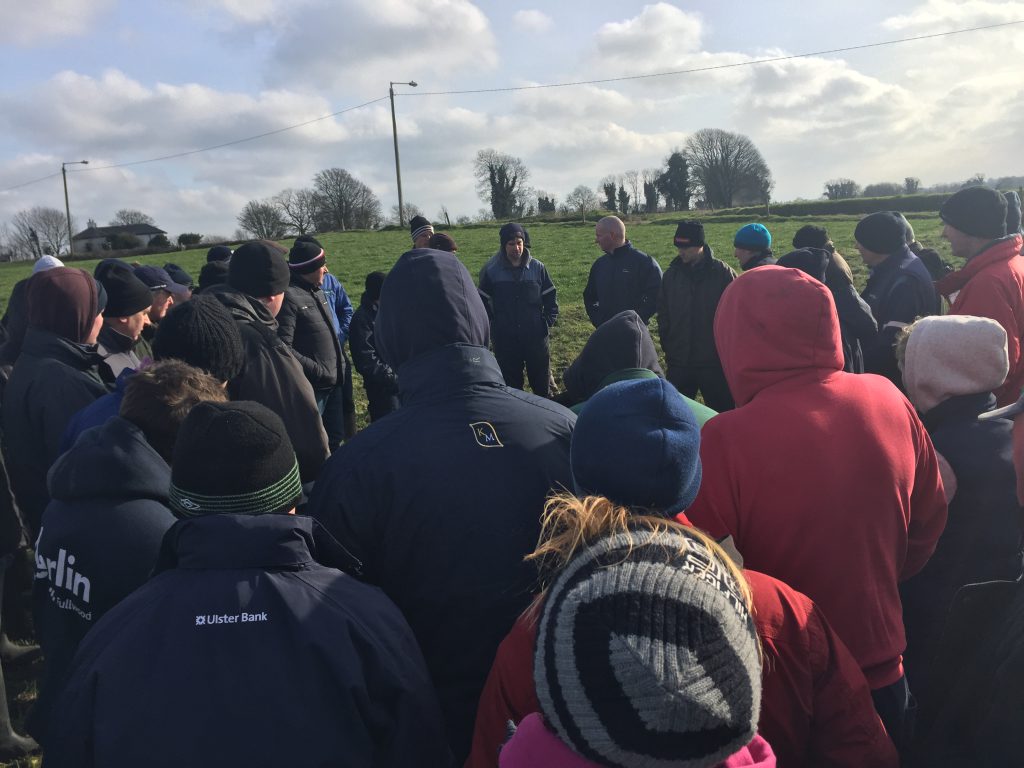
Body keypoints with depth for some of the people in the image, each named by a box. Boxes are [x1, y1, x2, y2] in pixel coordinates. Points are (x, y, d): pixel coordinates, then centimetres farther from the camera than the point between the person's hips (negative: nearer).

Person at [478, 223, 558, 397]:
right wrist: (491, 325, 0)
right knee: (511, 382, 9)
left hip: (536, 336, 1)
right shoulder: (491, 271, -3)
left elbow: (550, 297, 6)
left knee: (541, 379, 11)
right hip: (505, 339, 0)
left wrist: (549, 320, -2)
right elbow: (483, 301, 6)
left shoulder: (537, 268, -1)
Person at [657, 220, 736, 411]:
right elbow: (663, 315, 11)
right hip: (679, 363, 4)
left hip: (715, 362, -3)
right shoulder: (672, 274, 5)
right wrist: (668, 348, 5)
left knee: (723, 414, 7)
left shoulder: (722, 272, -6)